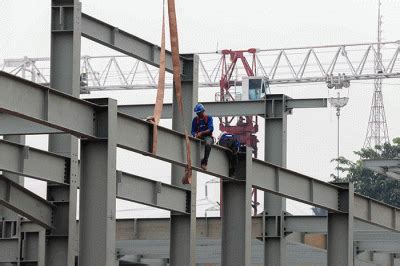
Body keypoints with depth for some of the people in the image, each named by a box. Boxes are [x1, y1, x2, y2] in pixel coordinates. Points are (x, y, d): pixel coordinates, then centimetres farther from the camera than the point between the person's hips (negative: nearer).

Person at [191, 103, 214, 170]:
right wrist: (195, 134, -13)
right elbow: (193, 131, 12)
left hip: (208, 136, -4)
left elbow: (211, 129, -8)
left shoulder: (209, 118, 5)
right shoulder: (195, 120, 15)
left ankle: (204, 162, -43)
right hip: (199, 137, 4)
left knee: (208, 144, -39)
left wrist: (201, 133, -21)